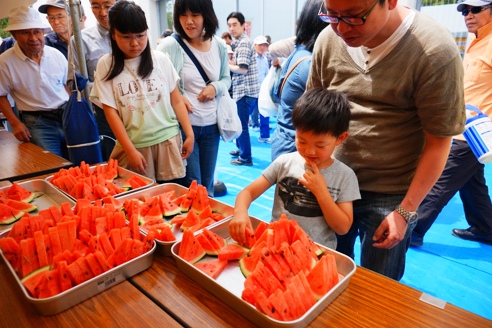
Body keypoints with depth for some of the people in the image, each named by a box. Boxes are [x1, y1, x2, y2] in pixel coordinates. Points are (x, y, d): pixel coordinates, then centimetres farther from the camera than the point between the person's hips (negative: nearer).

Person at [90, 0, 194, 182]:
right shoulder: (106, 65, -2)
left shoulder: (161, 59, 1)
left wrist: (189, 134, 0)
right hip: (133, 144, 0)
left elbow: (176, 100, 5)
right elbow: (110, 111, -3)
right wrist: (131, 150, -9)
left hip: (168, 140, 1)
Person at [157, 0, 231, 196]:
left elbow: (226, 79, 14)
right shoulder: (171, 46, -10)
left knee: (207, 184, 17)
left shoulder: (219, 46, 3)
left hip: (211, 125, 4)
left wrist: (216, 87, -7)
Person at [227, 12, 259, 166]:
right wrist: (229, 61, 2)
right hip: (241, 89, 10)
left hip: (245, 90, -10)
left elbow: (242, 68, -22)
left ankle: (246, 157, 5)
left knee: (241, 124, -4)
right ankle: (240, 149, 34)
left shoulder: (244, 43, -14)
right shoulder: (239, 42, 17)